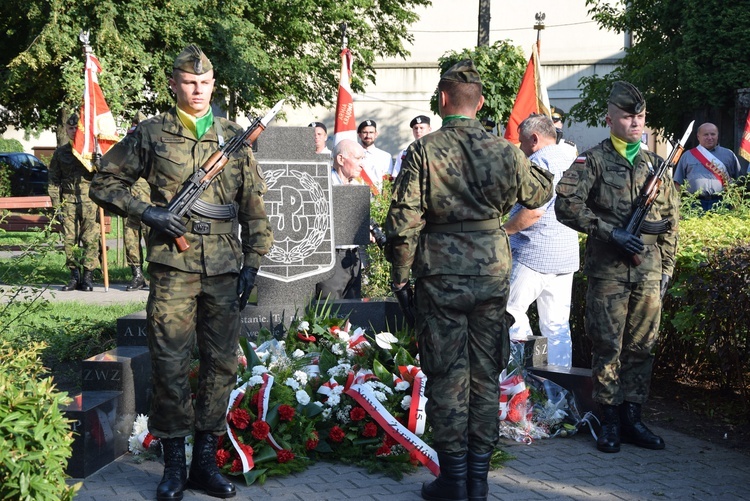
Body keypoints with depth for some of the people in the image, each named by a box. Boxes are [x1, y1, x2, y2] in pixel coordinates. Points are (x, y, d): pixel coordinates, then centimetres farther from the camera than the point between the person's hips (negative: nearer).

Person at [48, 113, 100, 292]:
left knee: (90, 239, -6)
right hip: (68, 201, 2)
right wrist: (56, 204, 4)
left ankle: (88, 276, 2)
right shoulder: (60, 152, 12)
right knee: (69, 240, 1)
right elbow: (53, 179, 12)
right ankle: (74, 276, 11)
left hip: (89, 201, -2)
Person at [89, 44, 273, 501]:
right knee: (171, 365, -2)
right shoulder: (152, 134, 5)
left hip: (226, 268, 3)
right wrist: (146, 212, -7)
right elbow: (105, 183, 8)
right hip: (174, 264, -2)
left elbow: (254, 206, 12)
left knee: (222, 364, 7)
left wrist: (252, 262, 5)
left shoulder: (235, 137, 11)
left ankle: (206, 461, 19)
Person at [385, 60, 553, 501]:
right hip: (493, 273, 3)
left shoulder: (424, 151, -8)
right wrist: (544, 172, 42)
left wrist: (401, 274, 2)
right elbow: (539, 194, 19)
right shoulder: (505, 151, 1)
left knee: (447, 377, 4)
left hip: (442, 277, -3)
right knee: (486, 375, 11)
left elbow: (404, 220, -10)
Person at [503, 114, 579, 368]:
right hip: (566, 254, 9)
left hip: (535, 253, -9)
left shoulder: (539, 161, -13)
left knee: (510, 311, -1)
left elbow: (533, 211, -23)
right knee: (557, 325, 10)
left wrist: (504, 229, -11)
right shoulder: (571, 159, 16)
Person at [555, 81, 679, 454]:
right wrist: (612, 232, -16)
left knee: (641, 347, 8)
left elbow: (670, 221, 16)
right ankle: (610, 422, 10)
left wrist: (667, 267, 12)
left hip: (649, 272, 4)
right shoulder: (593, 161, -3)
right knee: (608, 347, 1)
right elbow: (566, 205, -12)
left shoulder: (656, 166, 12)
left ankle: (632, 418, 18)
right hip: (607, 270, -4)